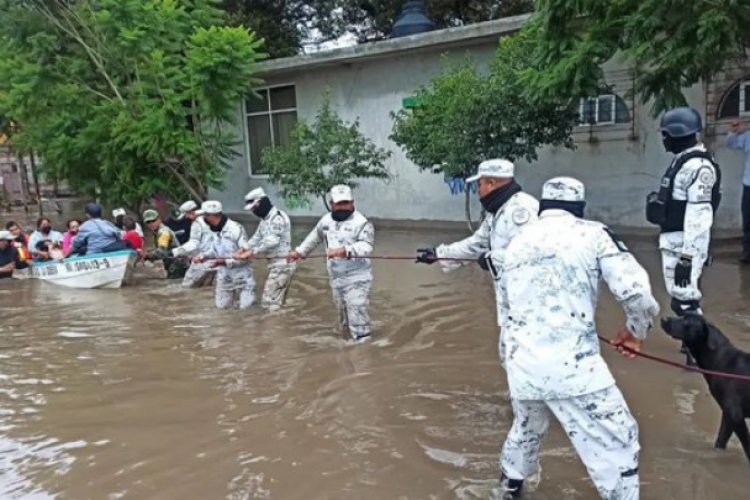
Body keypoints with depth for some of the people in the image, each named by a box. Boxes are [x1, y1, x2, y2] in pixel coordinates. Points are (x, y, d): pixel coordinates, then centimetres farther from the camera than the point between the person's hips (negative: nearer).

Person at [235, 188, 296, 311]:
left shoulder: (278, 217, -16)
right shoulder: (265, 218, 16)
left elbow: (271, 241, -24)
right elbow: (257, 237, 10)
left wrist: (252, 252, -23)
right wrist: (244, 249, -5)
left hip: (282, 263, -10)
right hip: (275, 263, 10)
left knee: (269, 301, -10)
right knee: (276, 300, 15)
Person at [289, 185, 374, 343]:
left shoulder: (362, 222, -15)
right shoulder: (326, 220, 7)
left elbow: (366, 246, -29)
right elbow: (314, 237, 25)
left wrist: (345, 250, -44)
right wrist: (300, 251, 31)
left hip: (357, 278, -7)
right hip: (336, 278, 7)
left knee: (357, 315, -12)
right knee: (343, 312, 19)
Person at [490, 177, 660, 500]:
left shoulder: (515, 244, 15)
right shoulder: (593, 233, 1)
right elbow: (637, 292, -9)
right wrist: (636, 330, 11)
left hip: (522, 365, 6)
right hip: (571, 364, -6)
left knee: (526, 429, 32)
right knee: (617, 444, 10)